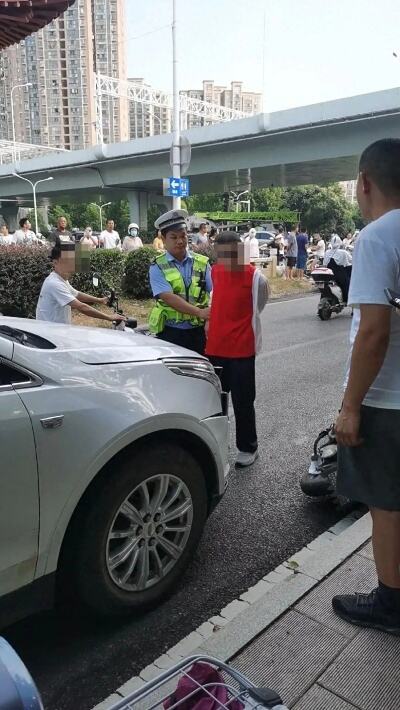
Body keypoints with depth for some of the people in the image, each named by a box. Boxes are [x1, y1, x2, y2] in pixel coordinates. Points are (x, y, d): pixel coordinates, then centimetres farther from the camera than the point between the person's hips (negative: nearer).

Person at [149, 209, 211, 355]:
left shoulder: (202, 263, 8)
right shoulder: (158, 267, -1)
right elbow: (168, 297, -15)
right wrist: (199, 312, -26)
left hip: (198, 332, 3)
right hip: (170, 333, -2)